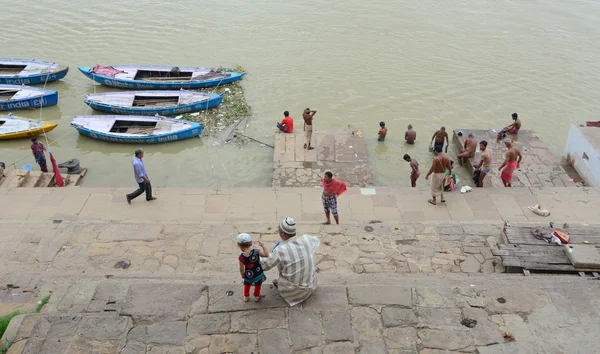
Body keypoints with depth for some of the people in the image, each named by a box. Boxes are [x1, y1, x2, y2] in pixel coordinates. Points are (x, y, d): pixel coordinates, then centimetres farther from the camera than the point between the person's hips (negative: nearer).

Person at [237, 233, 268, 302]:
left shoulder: (241, 257, -24)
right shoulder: (256, 252, -25)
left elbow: (242, 268, -12)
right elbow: (266, 254, -18)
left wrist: (242, 275, 7)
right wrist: (262, 246, -11)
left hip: (248, 275, 0)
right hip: (258, 274, 0)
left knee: (247, 285, 32)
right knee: (258, 285, 31)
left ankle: (246, 297, 52)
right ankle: (257, 297, 51)